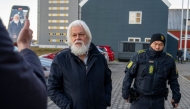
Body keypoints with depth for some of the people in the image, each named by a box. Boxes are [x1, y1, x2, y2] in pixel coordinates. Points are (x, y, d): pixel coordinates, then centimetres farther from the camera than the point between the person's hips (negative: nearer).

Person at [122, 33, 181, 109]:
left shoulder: (169, 59, 1)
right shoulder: (140, 56, -8)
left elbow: (173, 79, 12)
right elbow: (129, 74, -4)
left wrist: (176, 95, 10)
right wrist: (125, 91, -5)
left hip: (158, 100, 3)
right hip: (140, 99, -2)